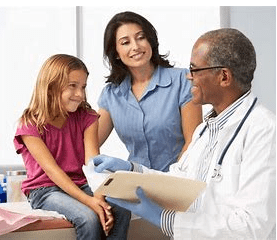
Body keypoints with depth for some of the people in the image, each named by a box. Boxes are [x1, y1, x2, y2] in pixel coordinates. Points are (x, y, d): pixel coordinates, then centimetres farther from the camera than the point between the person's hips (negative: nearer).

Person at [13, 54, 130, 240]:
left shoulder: (86, 118, 4)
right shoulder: (30, 125, -9)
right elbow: (51, 169, -18)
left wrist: (100, 197, -28)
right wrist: (88, 200, -30)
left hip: (82, 185, 4)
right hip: (45, 189, -4)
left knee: (122, 211, -24)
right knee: (88, 218, -32)